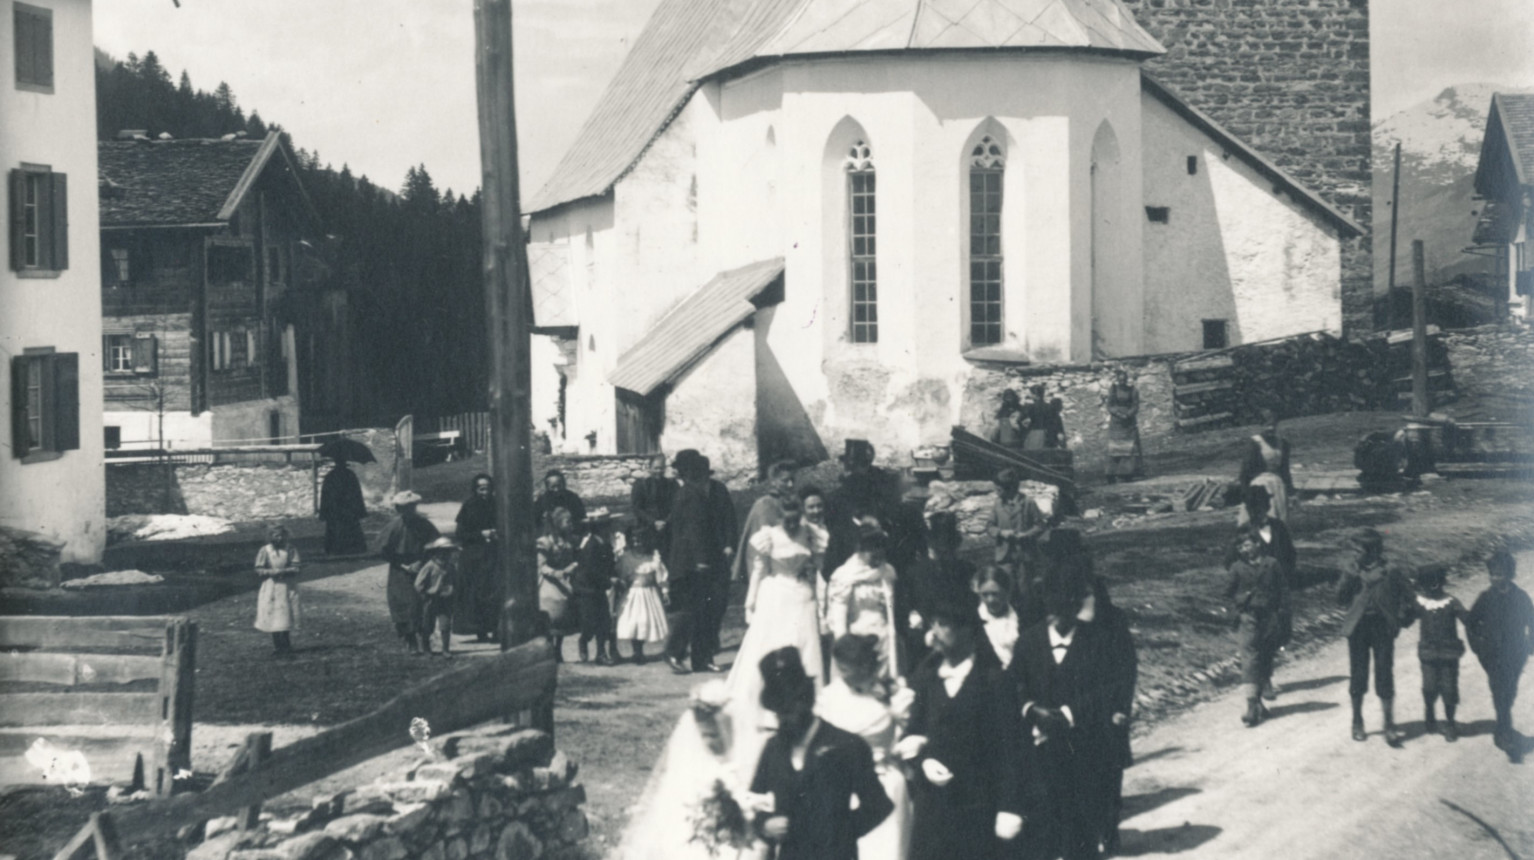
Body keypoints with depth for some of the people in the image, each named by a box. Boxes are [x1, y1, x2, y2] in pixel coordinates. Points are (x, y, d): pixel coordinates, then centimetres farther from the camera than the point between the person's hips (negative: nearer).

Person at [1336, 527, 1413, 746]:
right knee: (1358, 676, 7)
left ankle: (1389, 725, -1)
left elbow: (1406, 594, 9)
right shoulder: (1353, 572, 5)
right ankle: (1357, 723, 19)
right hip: (1358, 627, 2)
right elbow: (1341, 596, -3)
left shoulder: (1389, 572, 1)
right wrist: (1352, 574, -13)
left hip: (1383, 627, -2)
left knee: (1385, 675, -4)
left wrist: (1400, 617, 1)